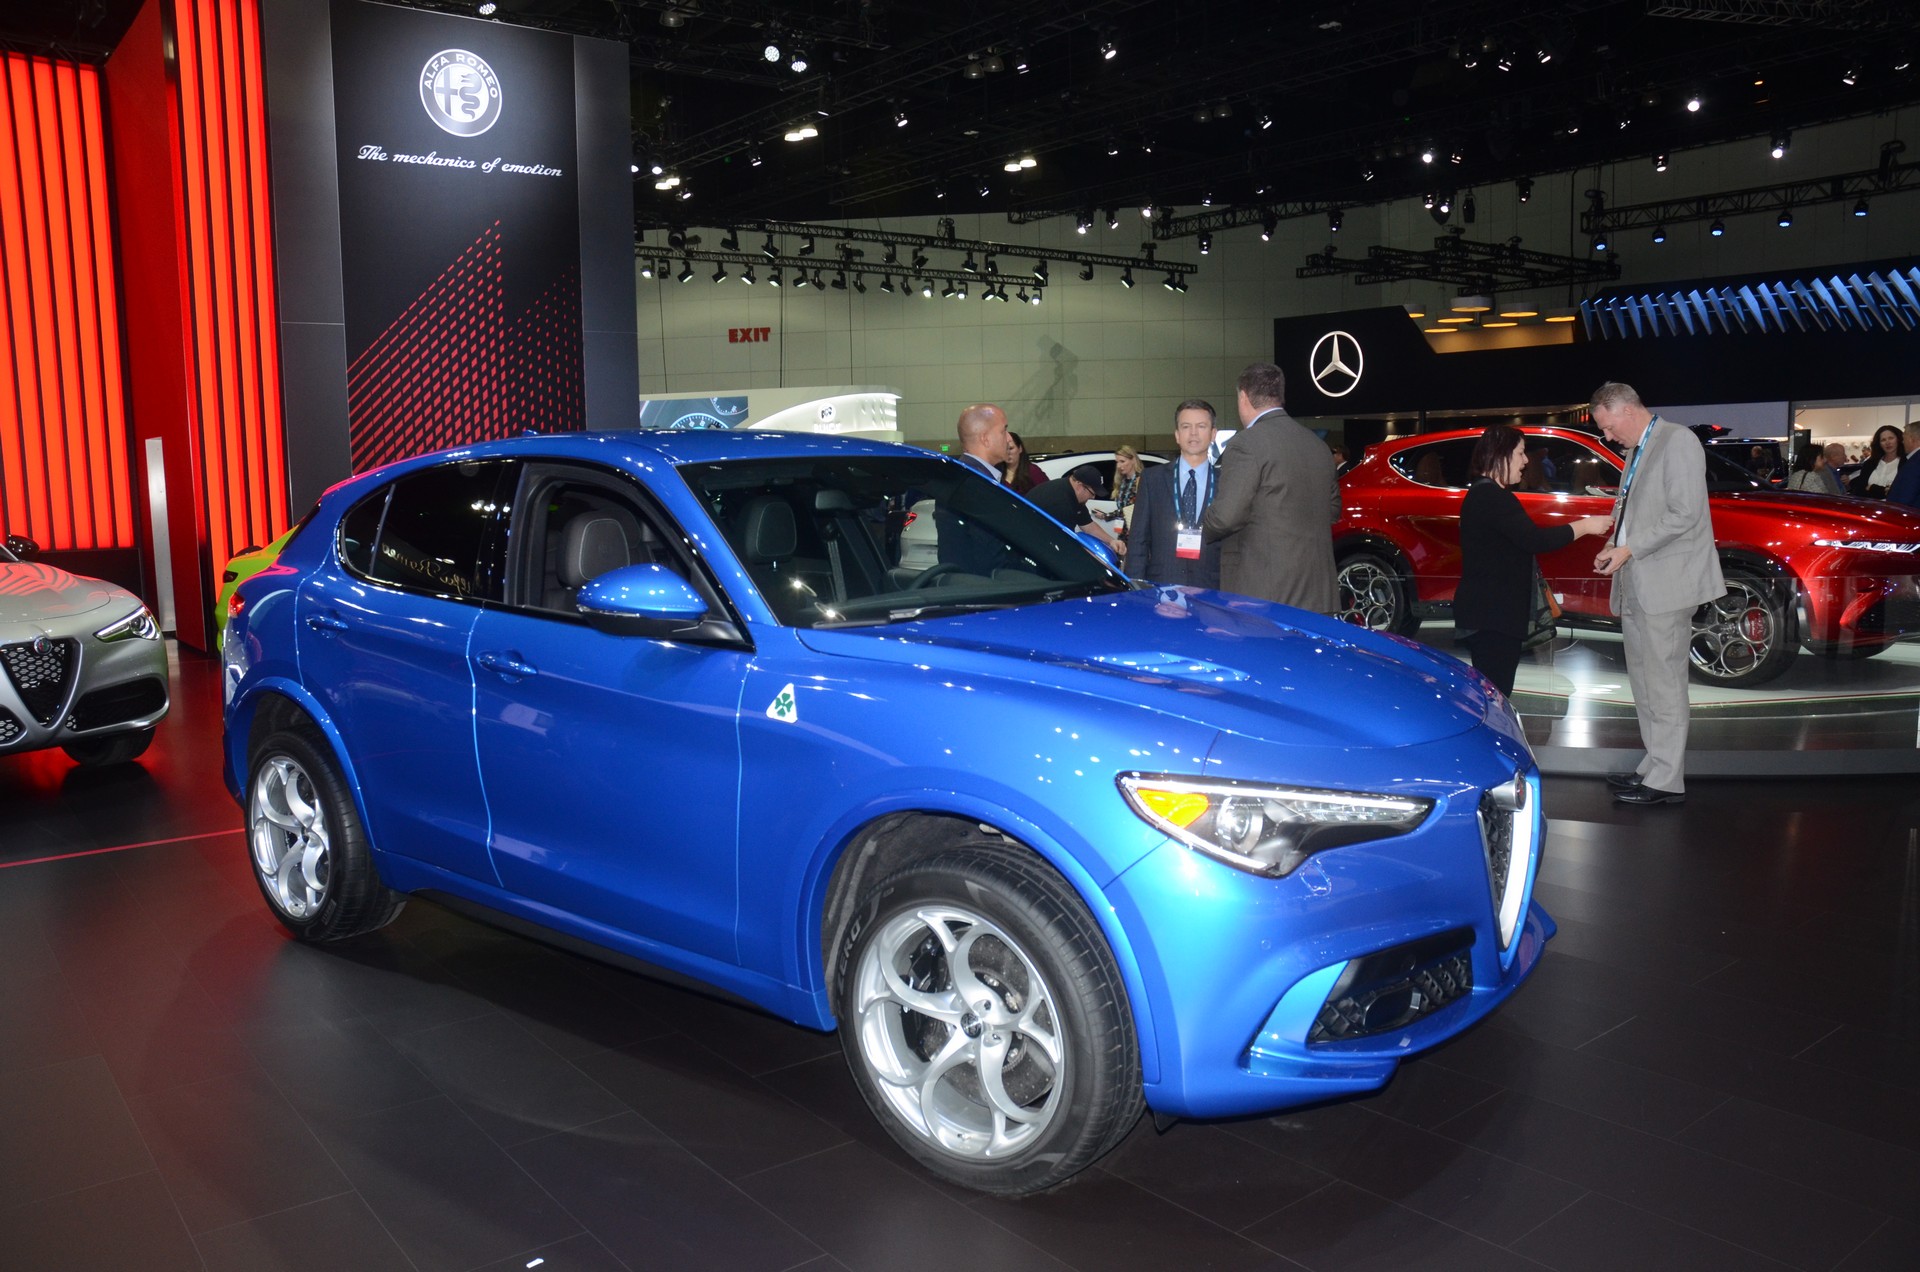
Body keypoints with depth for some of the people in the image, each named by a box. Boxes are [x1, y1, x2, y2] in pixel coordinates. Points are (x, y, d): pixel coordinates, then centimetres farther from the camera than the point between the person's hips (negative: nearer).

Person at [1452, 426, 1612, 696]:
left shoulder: (1482, 494, 18)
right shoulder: (1492, 497, -17)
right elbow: (1534, 540, -22)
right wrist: (1585, 526, -13)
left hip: (1488, 612, 11)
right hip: (1492, 614, -11)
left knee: (1491, 691, 14)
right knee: (1494, 692, -10)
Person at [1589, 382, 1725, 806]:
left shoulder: (1678, 441, -9)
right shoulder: (1636, 450, 18)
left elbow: (1685, 516, -17)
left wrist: (1630, 549, -16)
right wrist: (1614, 547, 5)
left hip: (1666, 584, -9)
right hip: (1637, 585, 9)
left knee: (1664, 684, -5)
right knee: (1644, 683, 14)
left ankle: (1666, 781, 0)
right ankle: (1654, 767, 24)